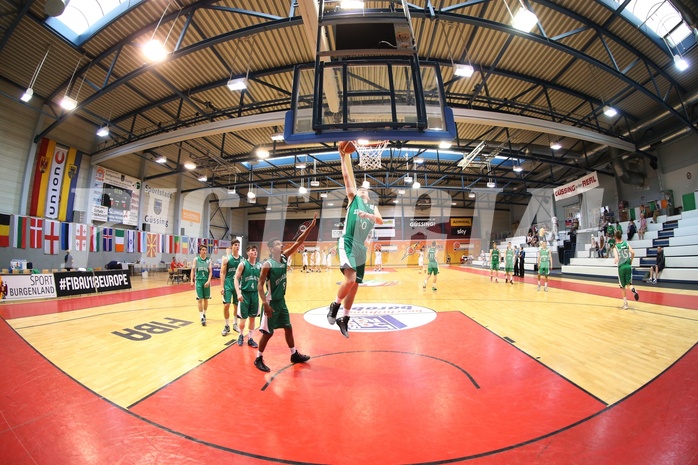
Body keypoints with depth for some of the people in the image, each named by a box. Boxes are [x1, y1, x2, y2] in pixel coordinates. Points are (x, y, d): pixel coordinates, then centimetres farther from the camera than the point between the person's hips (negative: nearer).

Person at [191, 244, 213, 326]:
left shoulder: (209, 260, 0)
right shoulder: (196, 259, 1)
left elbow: (210, 271, -3)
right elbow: (193, 270, 5)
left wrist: (208, 281, -14)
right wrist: (192, 280, 0)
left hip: (206, 281, 1)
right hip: (198, 281, -1)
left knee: (206, 299, 10)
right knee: (200, 299, -3)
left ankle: (204, 314, 30)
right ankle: (202, 318, -1)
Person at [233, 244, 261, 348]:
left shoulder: (259, 266, 2)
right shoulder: (243, 264, -9)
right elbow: (236, 279, -10)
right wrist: (238, 293, -20)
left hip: (255, 294, 3)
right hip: (244, 293, -3)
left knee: (252, 318, 10)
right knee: (243, 318, 5)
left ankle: (250, 338, 25)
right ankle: (241, 335, 31)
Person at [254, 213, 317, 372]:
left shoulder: (284, 257, -1)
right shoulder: (267, 265, -19)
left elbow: (298, 243, -6)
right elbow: (260, 285, -18)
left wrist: (310, 226, -14)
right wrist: (265, 303, -24)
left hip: (282, 301, 7)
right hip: (272, 302, -7)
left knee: (288, 328, 17)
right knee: (267, 332, 5)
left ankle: (294, 355, 32)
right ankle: (258, 359, 26)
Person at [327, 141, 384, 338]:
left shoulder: (372, 208, 20)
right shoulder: (353, 198, 11)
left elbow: (380, 220, -1)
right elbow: (347, 176, 2)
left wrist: (368, 215, -19)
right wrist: (345, 156, 0)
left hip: (361, 248, 5)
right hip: (347, 243, -5)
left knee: (354, 285, 9)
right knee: (350, 279, -24)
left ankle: (344, 319, 25)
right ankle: (334, 306, 2)